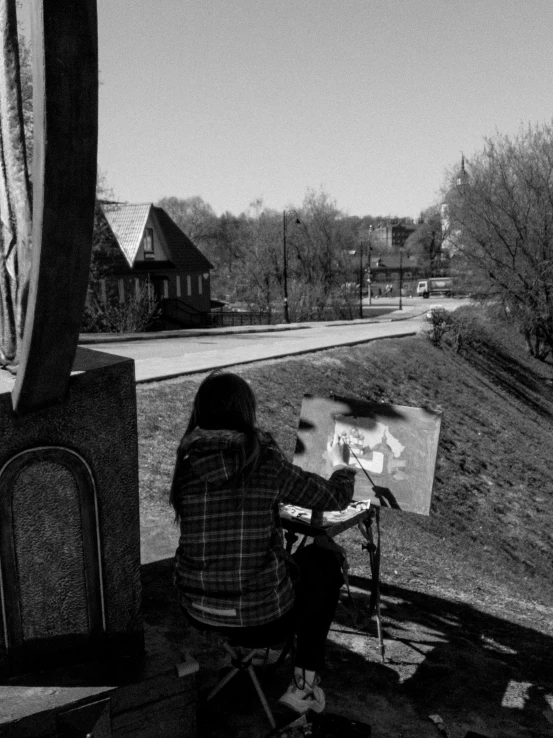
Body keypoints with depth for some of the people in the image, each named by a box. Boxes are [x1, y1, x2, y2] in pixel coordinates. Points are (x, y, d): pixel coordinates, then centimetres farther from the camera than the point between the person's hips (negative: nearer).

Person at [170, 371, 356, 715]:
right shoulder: (267, 461, -16)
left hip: (197, 611, 5)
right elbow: (336, 497, -2)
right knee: (323, 560, 22)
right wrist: (341, 462, 20)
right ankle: (305, 684, 20)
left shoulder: (188, 461, -6)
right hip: (262, 617, -4)